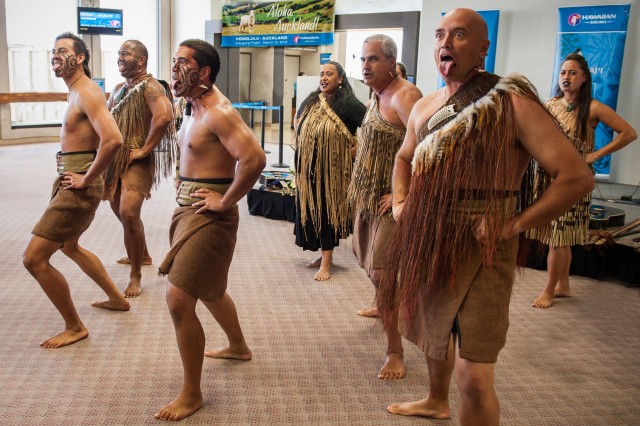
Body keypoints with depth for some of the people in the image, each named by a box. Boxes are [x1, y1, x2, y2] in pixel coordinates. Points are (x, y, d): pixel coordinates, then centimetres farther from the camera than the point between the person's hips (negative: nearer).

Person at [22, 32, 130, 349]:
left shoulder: (87, 93, -18)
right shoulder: (75, 92, 13)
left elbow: (113, 140, -32)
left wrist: (86, 179, -23)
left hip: (79, 186, -11)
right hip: (68, 180, 11)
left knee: (34, 258, -8)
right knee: (69, 246, 29)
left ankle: (74, 327, 7)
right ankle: (117, 299, 43)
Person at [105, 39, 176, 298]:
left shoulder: (150, 86, -13)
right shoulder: (119, 89, 14)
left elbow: (164, 115, -32)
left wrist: (145, 149, -25)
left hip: (137, 160, -9)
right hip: (115, 158, 10)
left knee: (128, 213, -21)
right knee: (119, 210, 21)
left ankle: (135, 276, -8)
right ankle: (142, 255, 43)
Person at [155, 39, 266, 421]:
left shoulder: (219, 113, -19)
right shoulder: (194, 108, 11)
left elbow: (255, 159, -31)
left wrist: (225, 201, -22)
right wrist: (185, 188, 14)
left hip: (208, 214, -11)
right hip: (187, 206, 11)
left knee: (179, 299, -11)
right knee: (208, 288, 26)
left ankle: (192, 394, 5)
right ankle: (238, 347, 49)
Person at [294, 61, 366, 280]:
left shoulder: (348, 104, -12)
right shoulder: (311, 101, 9)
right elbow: (298, 122, 27)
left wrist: (356, 145, -13)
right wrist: (307, 144, 15)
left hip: (333, 169, -6)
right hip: (309, 168, 6)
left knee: (329, 211, 0)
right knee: (312, 210, 10)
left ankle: (326, 263, 7)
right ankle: (325, 254, 27)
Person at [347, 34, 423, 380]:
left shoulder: (404, 95, -19)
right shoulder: (376, 97, 12)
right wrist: (360, 190, 15)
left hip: (392, 201, -9)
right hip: (369, 196, 10)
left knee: (383, 274, -11)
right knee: (371, 263, 24)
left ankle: (395, 352, 1)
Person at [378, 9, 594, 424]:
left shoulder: (511, 103, -14)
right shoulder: (424, 108, 6)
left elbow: (578, 176, -17)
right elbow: (405, 157, 27)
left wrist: (513, 225, -19)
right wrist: (399, 202, 10)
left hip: (480, 252, -7)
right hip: (426, 246, 7)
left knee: (474, 378, -9)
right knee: (434, 332, 28)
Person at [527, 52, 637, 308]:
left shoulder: (592, 108, -7)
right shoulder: (551, 104, 7)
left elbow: (629, 133, -6)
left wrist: (596, 155, -9)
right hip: (547, 176, 5)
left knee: (559, 236, -2)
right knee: (559, 236, 11)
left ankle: (549, 291, 9)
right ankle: (563, 286, 24)